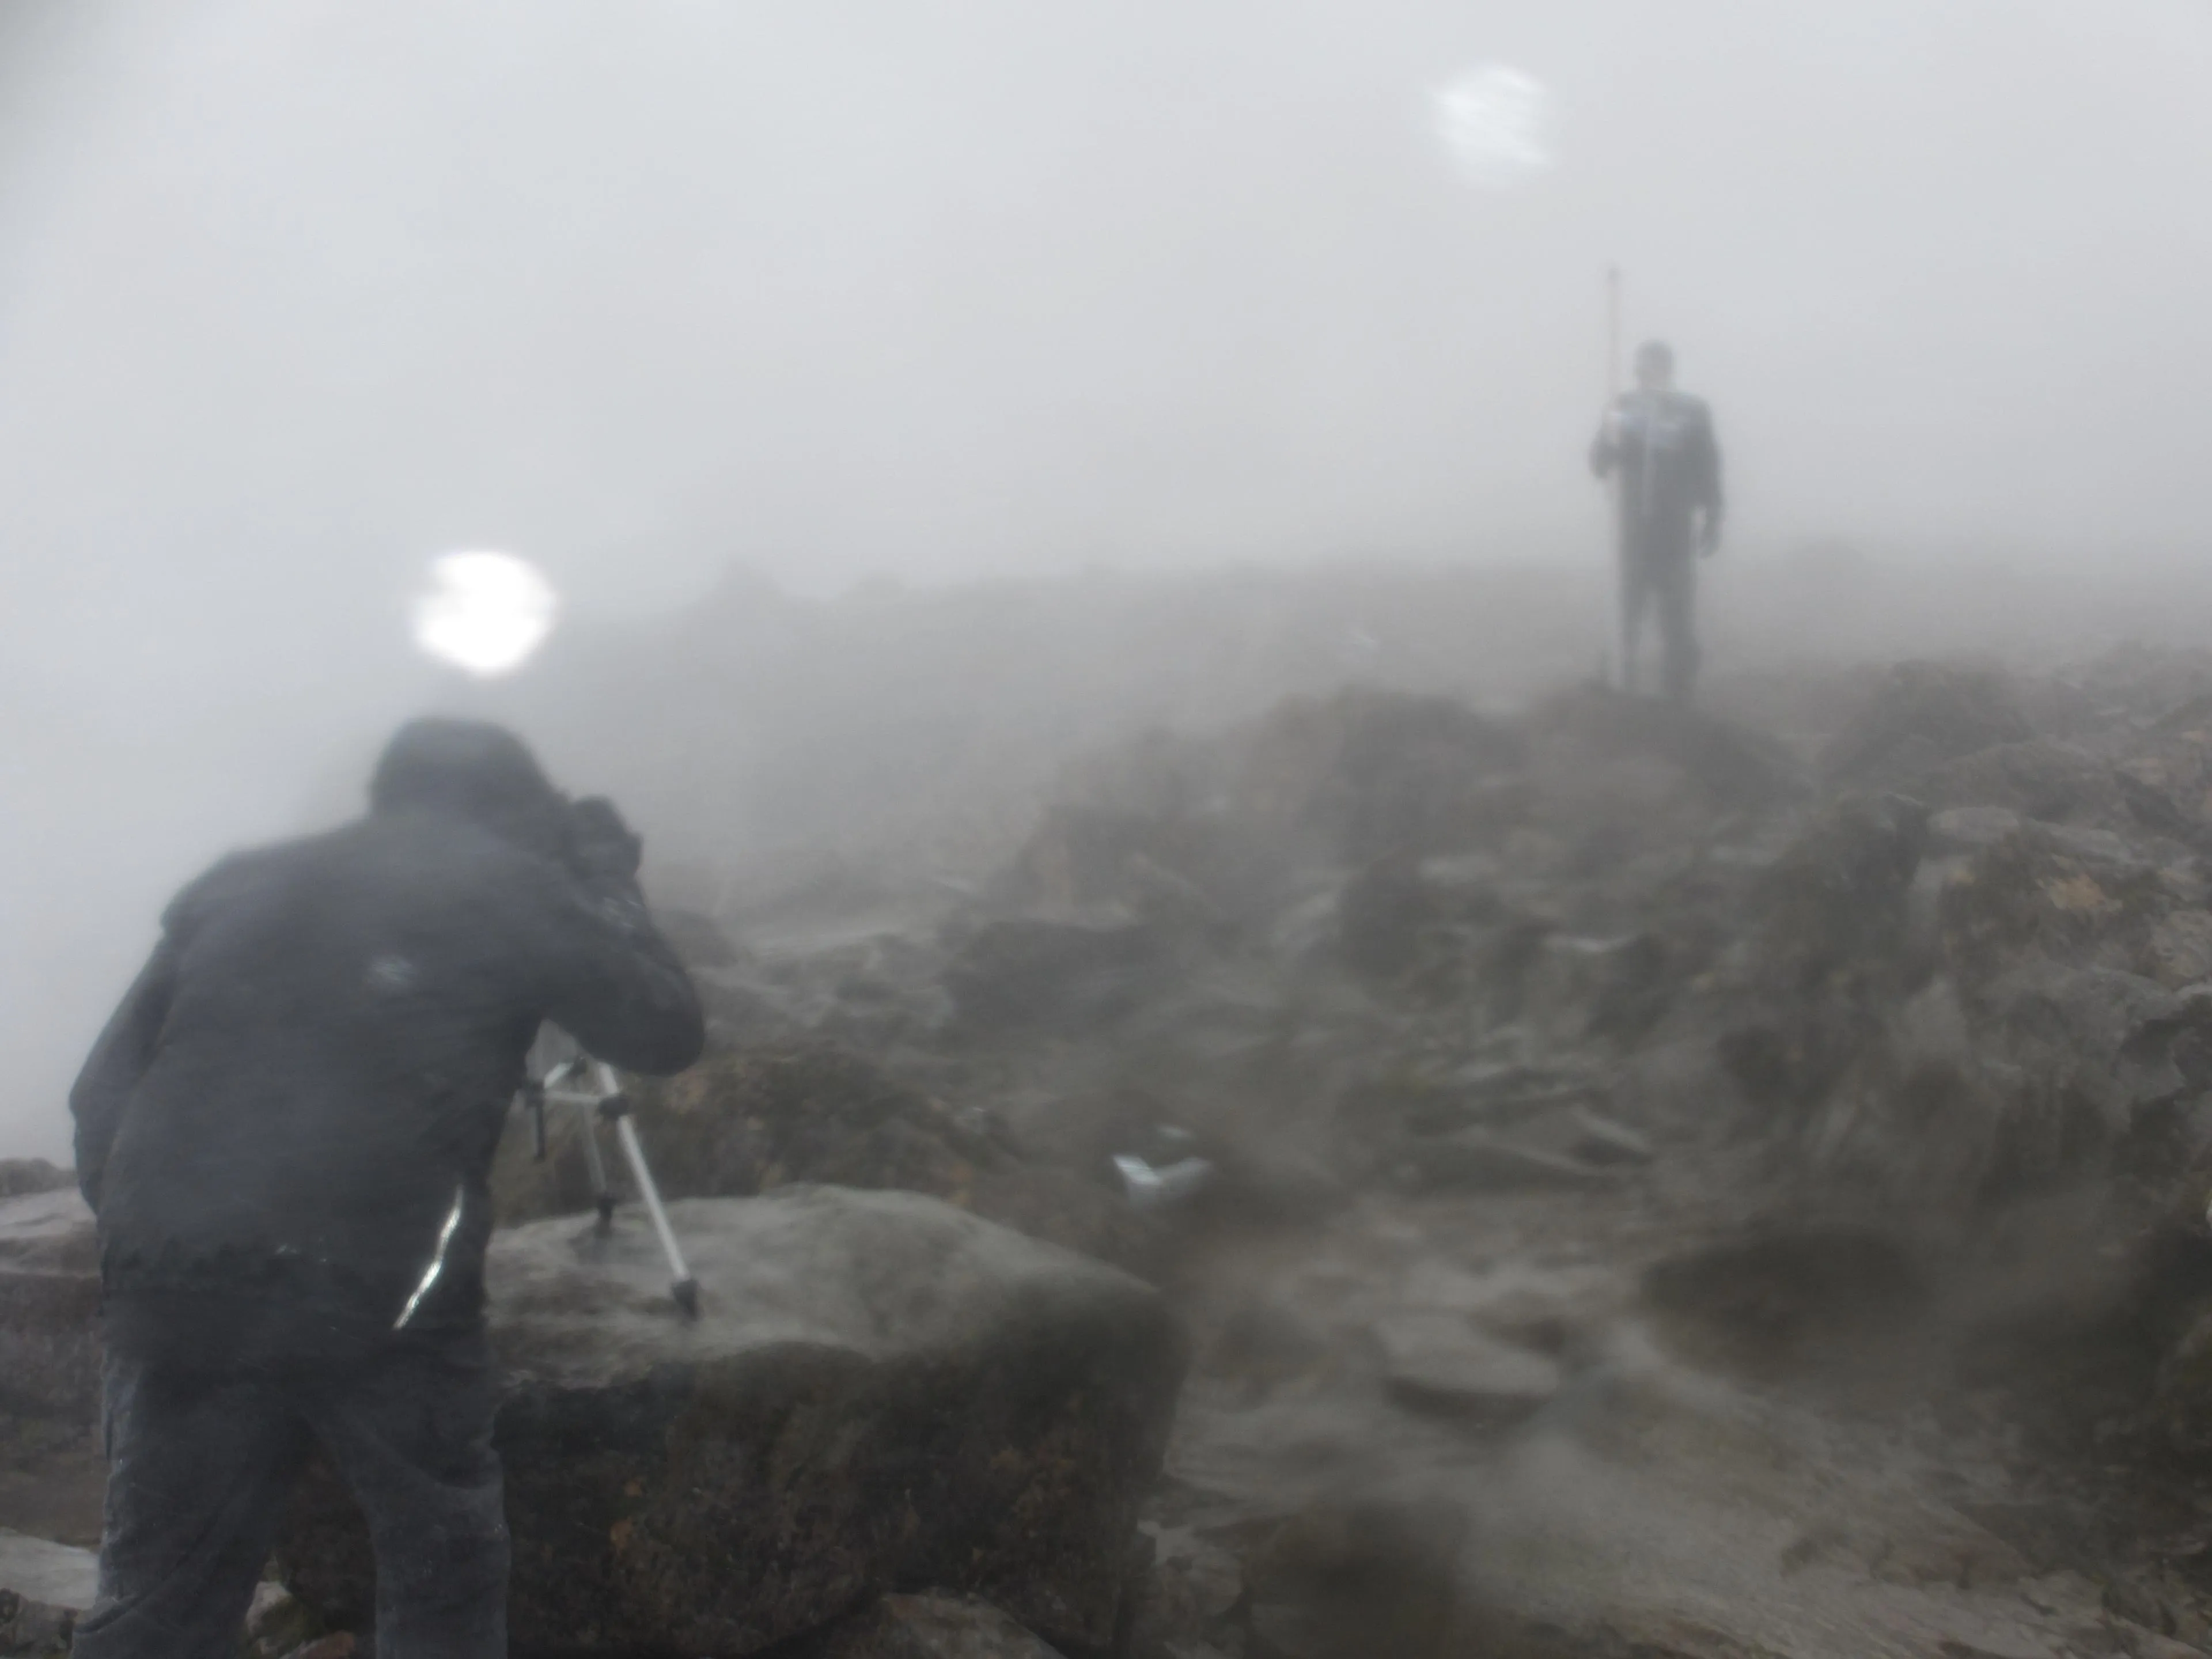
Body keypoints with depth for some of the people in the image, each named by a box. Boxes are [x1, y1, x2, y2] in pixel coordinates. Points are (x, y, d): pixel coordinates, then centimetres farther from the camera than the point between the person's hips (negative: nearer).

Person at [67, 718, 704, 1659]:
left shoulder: (235, 886, 18)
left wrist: (142, 1238, 18)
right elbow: (667, 1033, 13)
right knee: (444, 1572, 16)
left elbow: (103, 1093, 14)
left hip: (169, 1293, 4)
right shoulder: (511, 887, 8)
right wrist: (608, 878, 24)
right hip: (380, 1295, -3)